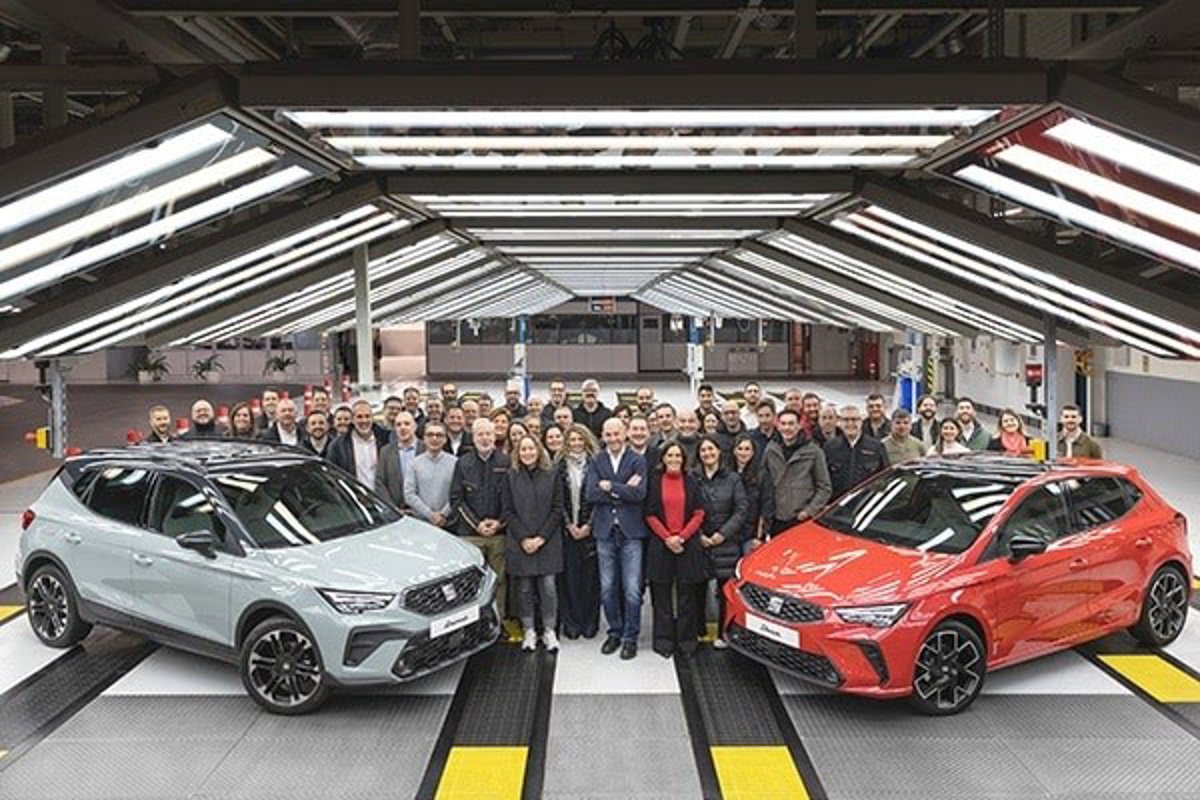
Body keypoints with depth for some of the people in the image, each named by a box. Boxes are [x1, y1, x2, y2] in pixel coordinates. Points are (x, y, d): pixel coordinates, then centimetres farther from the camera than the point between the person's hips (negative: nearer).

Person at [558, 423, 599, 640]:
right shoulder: (559, 466, 5)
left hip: (589, 529, -1)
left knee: (590, 575, 1)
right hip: (567, 529, 1)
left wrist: (588, 526, -7)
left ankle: (590, 622, 10)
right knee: (569, 575, 1)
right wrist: (569, 525, -5)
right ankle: (571, 623, 8)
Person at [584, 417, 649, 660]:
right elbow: (590, 494, -8)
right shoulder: (596, 462, 6)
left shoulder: (637, 461, 0)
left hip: (630, 531, -2)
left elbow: (639, 494, -13)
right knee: (608, 588, 10)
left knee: (632, 590, -2)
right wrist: (623, 490, -12)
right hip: (605, 531, 2)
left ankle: (630, 637, 11)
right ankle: (614, 633, 24)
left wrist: (610, 487, -12)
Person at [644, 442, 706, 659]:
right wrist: (667, 537, -9)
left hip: (688, 544, 1)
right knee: (662, 594, 2)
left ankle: (687, 640, 12)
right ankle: (664, 640, 10)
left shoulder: (691, 481, 6)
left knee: (687, 593, 4)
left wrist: (682, 536, -9)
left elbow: (699, 514, 3)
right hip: (660, 545, 0)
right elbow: (650, 515, 1)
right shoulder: (655, 482, 4)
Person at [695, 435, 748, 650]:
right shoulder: (693, 479, 5)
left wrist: (723, 533, -8)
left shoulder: (733, 479, 5)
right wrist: (698, 535, -7)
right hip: (698, 543, 0)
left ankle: (722, 633, 10)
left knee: (725, 590, 1)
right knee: (699, 588, 2)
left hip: (726, 542, 0)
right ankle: (699, 630, 14)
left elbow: (742, 509, 0)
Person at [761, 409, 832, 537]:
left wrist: (810, 511, -8)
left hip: (804, 521, -3)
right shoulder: (771, 451, 8)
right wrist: (766, 515, 8)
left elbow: (825, 488, 1)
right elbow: (765, 487, 13)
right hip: (777, 522, 3)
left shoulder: (813, 452, 0)